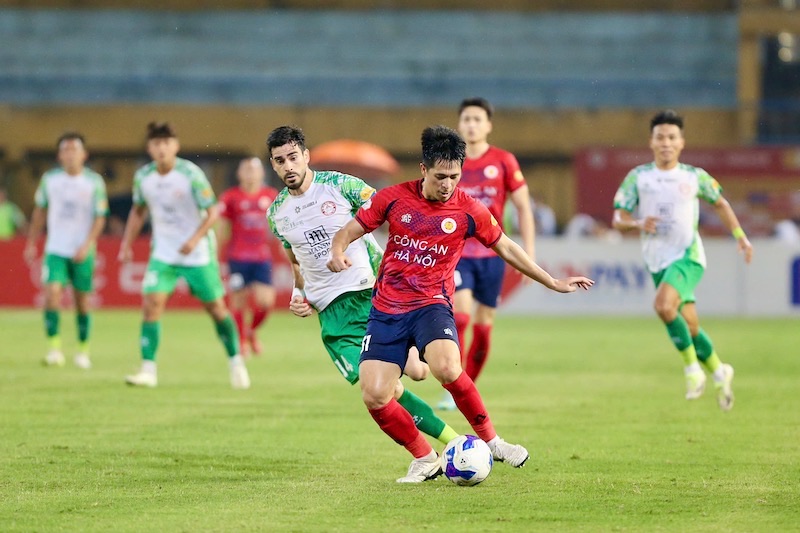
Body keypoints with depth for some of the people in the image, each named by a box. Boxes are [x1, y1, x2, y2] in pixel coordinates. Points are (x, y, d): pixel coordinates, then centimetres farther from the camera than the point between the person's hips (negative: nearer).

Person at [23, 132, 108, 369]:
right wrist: (31, 243, 12)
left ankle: (83, 350, 19)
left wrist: (87, 245, -15)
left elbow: (100, 217, -3)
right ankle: (54, 347, -14)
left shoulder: (94, 181, -5)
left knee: (82, 300, 5)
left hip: (82, 252, -1)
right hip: (55, 249, 1)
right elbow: (40, 211, 12)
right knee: (52, 292, -16)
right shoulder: (49, 179, 1)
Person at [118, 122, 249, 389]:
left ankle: (236, 362, 25)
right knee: (151, 303, -14)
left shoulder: (191, 174, -16)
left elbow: (212, 212, -12)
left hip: (198, 254, -3)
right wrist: (127, 243, 6)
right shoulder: (143, 176, -4)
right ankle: (148, 370, -13)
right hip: (163, 254, 3)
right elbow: (138, 211, 14)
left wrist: (195, 239, -26)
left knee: (216, 307, 5)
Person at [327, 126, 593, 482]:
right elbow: (349, 231, 8)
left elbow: (507, 248, 13)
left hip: (432, 304, -2)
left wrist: (555, 284, 16)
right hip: (386, 309, 2)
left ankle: (489, 440, -11)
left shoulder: (469, 210, -1)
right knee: (374, 397, -13)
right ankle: (424, 460, 8)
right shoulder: (393, 198, -1)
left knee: (446, 369, -33)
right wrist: (338, 252, -16)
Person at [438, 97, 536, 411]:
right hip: (456, 252, -1)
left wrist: (528, 252, -3)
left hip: (492, 253, 1)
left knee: (484, 325, 6)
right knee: (460, 315, -19)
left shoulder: (504, 162, -1)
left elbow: (523, 207, 3)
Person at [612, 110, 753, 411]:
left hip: (688, 256, -3)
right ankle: (719, 372, 30)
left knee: (663, 305, -29)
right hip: (658, 261, 3)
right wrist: (638, 223, -19)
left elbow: (720, 203, 18)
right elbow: (618, 219, 1)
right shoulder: (638, 177, 2)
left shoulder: (694, 177, 2)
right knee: (690, 327, 6)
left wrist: (740, 236, 12)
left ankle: (692, 366, -13)